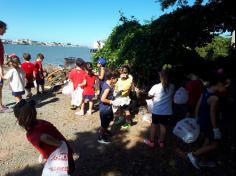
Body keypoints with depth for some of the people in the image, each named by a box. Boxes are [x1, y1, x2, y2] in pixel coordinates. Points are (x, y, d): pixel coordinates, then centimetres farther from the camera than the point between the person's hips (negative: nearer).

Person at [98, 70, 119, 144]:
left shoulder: (106, 83, 0)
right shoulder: (107, 88, -29)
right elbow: (103, 99, -31)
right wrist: (111, 102, -21)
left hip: (108, 107, 10)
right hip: (104, 108, -10)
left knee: (109, 119, 30)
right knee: (104, 124, 7)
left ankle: (105, 131, 53)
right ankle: (100, 138, 26)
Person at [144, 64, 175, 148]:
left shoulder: (156, 87, -19)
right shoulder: (172, 87, -8)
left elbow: (149, 95, -4)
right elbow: (172, 97, 8)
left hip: (157, 111, -3)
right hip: (167, 111, 3)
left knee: (154, 125, 14)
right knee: (163, 126, 16)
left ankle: (151, 141, 28)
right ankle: (161, 142, 30)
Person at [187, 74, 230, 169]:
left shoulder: (205, 92, -1)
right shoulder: (214, 98, -27)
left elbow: (197, 107, 6)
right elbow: (212, 115, -23)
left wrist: (197, 119, 17)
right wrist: (216, 129, -14)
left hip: (202, 122, 9)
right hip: (208, 124, -9)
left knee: (208, 141, 25)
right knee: (215, 145, 11)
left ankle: (204, 161, 41)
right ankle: (194, 154, 12)